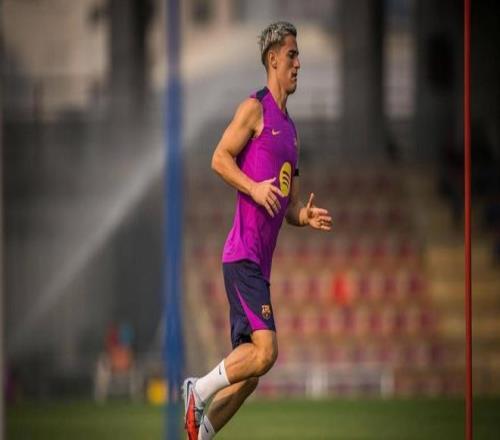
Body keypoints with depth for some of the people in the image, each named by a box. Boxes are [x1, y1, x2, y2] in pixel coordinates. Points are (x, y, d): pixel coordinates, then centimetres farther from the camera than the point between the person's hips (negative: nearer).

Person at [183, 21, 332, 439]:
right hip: (243, 254, -9)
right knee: (264, 351, -21)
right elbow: (220, 158, -10)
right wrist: (255, 187, -22)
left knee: (249, 369, 8)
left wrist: (306, 216, 5)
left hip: (261, 262, 9)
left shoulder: (291, 129, 22)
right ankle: (199, 391, -5)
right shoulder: (255, 108, -3)